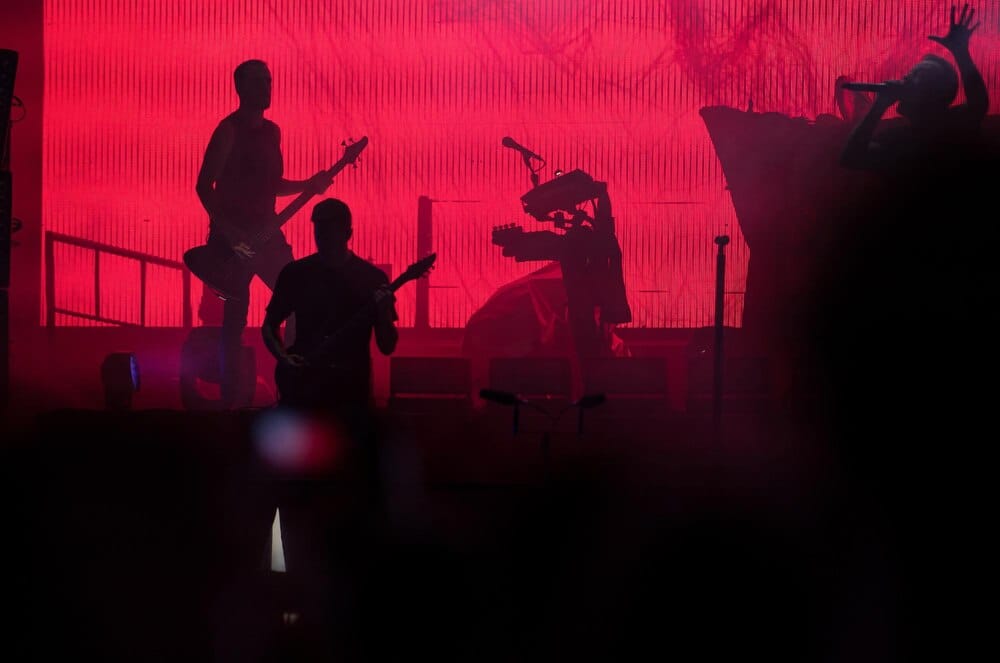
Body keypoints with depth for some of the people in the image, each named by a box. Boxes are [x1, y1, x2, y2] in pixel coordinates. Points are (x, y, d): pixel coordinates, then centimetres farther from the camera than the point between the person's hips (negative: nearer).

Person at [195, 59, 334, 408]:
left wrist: (307, 186, 8)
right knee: (235, 319, -4)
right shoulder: (230, 130, -10)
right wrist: (228, 231, -21)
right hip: (234, 239, -7)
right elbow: (204, 186, -14)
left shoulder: (271, 131, 13)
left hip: (266, 234, 7)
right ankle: (229, 400, 3)